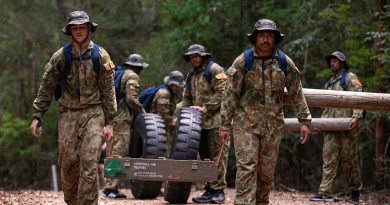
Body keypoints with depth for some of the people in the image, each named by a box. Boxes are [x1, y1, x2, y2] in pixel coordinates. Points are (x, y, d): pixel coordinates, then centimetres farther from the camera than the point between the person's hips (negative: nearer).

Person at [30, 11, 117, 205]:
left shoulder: (101, 56, 0)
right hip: (68, 115, 2)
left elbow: (108, 91, 2)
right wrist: (36, 116, 1)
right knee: (68, 162, 1)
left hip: (93, 114, -2)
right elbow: (46, 88, 6)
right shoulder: (60, 56, 2)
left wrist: (109, 122, -2)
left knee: (89, 163, -11)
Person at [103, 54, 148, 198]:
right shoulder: (132, 77, -7)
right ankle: (111, 187, -15)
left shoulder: (121, 75, 21)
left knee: (114, 153, 12)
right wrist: (142, 110, -2)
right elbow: (131, 99, -17)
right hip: (123, 119, -10)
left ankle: (110, 186, 15)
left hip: (114, 119, 10)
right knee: (119, 153, -11)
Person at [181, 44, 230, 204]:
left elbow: (221, 92, -13)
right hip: (199, 122, 8)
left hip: (215, 120, -8)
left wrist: (206, 108, -15)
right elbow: (187, 98, 24)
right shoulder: (191, 76, 21)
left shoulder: (214, 70, -4)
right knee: (205, 156, 8)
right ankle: (209, 190, 12)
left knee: (217, 155, -8)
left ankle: (218, 190, -7)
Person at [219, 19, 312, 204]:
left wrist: (304, 121, 2)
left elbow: (296, 94, 8)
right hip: (246, 124, -3)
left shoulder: (285, 63, 3)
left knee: (267, 171, 7)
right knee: (247, 167, -11)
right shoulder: (243, 62, -4)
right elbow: (230, 95, -3)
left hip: (273, 125, 3)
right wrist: (224, 125, -5)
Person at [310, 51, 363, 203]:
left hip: (347, 126, -6)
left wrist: (356, 116, -24)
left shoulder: (350, 78, 1)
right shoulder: (330, 83, 24)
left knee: (349, 158, 0)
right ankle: (325, 193, -6)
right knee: (329, 159, -2)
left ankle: (355, 189, 16)